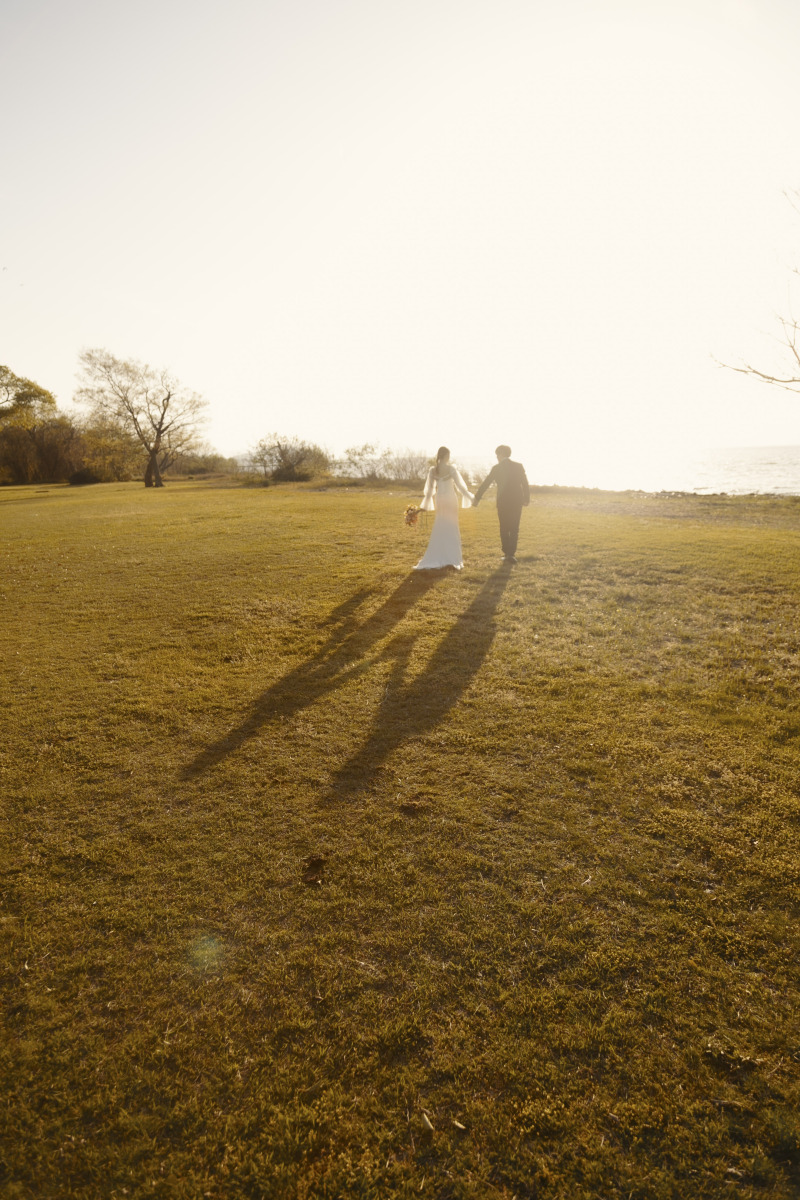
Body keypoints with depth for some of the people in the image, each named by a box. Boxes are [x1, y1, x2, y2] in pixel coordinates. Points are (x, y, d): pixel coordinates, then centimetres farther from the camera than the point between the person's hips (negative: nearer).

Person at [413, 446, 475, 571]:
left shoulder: (433, 470, 0)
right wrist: (469, 497, -1)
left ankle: (435, 559, 10)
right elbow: (459, 484, -10)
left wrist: (426, 505, 11)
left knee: (439, 529, 12)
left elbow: (429, 488, 4)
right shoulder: (450, 468, -12)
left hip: (439, 500, 4)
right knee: (452, 528, 5)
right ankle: (452, 559, 7)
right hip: (450, 499, -4)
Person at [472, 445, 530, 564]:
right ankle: (511, 554, 1)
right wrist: (527, 499, 11)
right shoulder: (519, 466, 0)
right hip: (517, 502, 1)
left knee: (504, 529, 12)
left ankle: (507, 553, 12)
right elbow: (526, 484, 1)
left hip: (503, 503, -1)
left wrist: (477, 498, 6)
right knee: (514, 529, 8)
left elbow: (485, 484, -2)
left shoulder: (496, 468, -5)